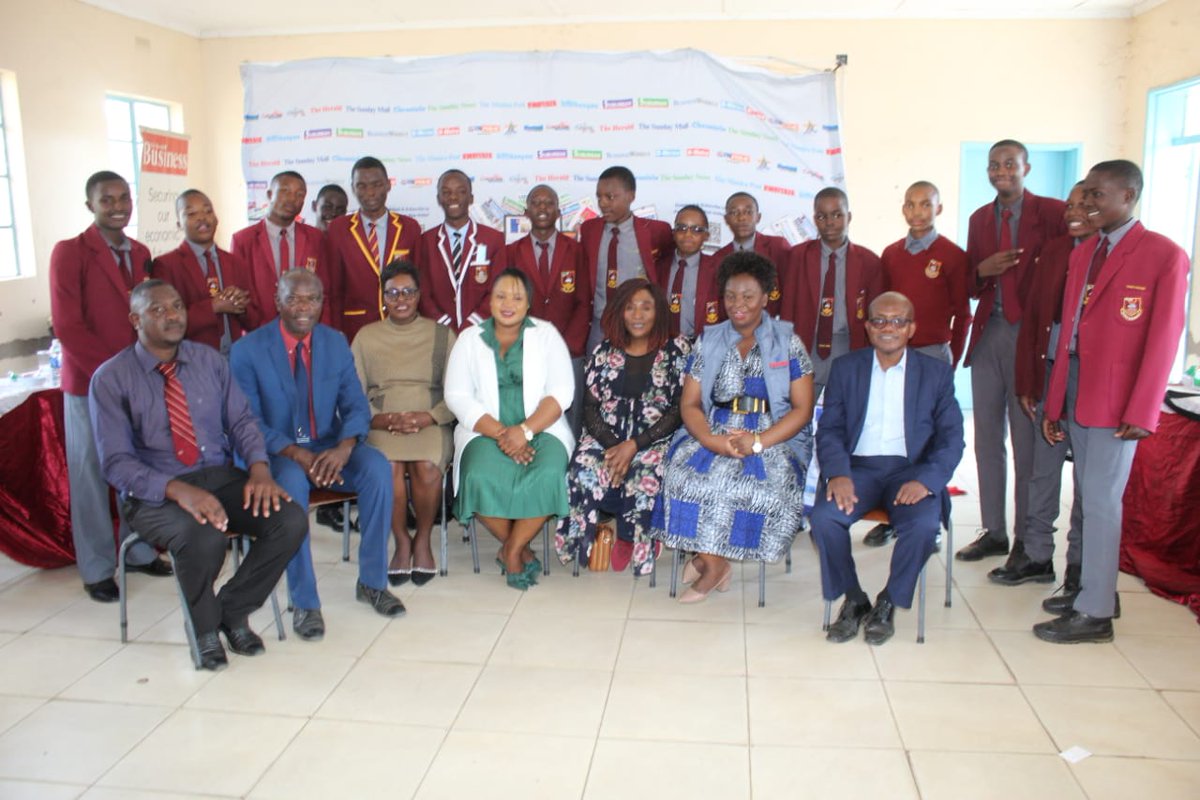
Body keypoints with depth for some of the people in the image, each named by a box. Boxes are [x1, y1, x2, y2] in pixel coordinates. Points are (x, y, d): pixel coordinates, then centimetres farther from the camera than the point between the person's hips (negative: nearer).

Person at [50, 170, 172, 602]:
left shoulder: (141, 253, 10)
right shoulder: (69, 252, -8)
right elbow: (67, 326, -14)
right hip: (90, 384, -5)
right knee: (90, 478, 6)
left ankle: (139, 551, 28)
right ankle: (97, 568, 19)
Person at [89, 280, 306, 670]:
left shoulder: (210, 360, 7)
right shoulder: (111, 378, -5)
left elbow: (241, 419, 4)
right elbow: (116, 461, -11)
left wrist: (258, 467, -18)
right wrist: (178, 490, -28)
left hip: (221, 476, 4)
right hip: (154, 492, -4)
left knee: (290, 520, -22)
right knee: (203, 538, -36)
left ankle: (234, 610, 3)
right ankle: (205, 626, -2)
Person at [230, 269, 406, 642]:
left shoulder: (336, 342, 4)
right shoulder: (247, 349, -6)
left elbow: (356, 406, 1)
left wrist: (343, 447, -21)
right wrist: (296, 454, -27)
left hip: (328, 447, 3)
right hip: (276, 454, -3)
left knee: (378, 467, -26)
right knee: (291, 481, -37)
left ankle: (372, 581, -10)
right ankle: (304, 602, -23)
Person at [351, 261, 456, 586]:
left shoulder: (442, 334, 12)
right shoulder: (366, 336, 16)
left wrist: (427, 417, -13)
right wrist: (380, 418, -11)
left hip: (431, 423, 0)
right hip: (381, 426, 1)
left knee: (427, 466, -32)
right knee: (388, 466, -32)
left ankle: (423, 540, -6)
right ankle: (402, 542, -9)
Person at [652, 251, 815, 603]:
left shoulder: (788, 342, 5)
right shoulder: (707, 341, 11)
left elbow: (802, 409, -1)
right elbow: (689, 404, 7)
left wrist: (758, 442, -16)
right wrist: (712, 440, -15)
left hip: (774, 438, -1)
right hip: (714, 433, 2)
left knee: (769, 482, -33)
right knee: (685, 474, -29)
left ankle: (709, 559, -13)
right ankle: (715, 565, -11)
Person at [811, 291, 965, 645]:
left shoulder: (937, 372, 9)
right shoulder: (845, 368, 11)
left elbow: (951, 437, 2)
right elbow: (829, 428, 3)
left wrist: (925, 480, -16)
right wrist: (838, 474, -16)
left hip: (910, 469, 0)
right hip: (858, 466, 1)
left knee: (924, 524, -30)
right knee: (824, 517, -27)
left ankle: (888, 603, -4)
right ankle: (854, 600, -3)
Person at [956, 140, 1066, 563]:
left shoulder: (1053, 212, -4)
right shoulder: (979, 219, 12)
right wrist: (981, 271, -7)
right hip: (987, 336, 5)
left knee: (1027, 441, 1)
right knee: (987, 439, 10)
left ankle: (1027, 540, 13)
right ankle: (993, 532, 21)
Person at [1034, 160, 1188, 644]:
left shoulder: (1164, 255, -7)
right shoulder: (1082, 254, 13)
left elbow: (1163, 339, -11)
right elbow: (1068, 331, 12)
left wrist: (1141, 414, -15)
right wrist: (1054, 403, 9)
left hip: (1116, 401, -6)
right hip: (1076, 391, 7)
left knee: (1101, 502, -3)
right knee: (1090, 498, 13)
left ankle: (1095, 613, 6)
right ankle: (1093, 589, 24)